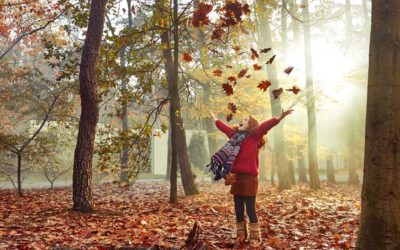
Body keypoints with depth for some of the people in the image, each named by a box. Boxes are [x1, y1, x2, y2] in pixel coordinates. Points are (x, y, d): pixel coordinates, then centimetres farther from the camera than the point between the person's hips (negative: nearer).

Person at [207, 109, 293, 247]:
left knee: (250, 210, -2)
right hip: (236, 178, 6)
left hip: (249, 178, -6)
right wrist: (215, 118, 41)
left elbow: (265, 126, -17)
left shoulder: (254, 136, -3)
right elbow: (224, 127, 29)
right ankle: (242, 236, 25)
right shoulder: (235, 135, 13)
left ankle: (255, 238, 10)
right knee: (238, 210, 12)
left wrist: (279, 118, -30)